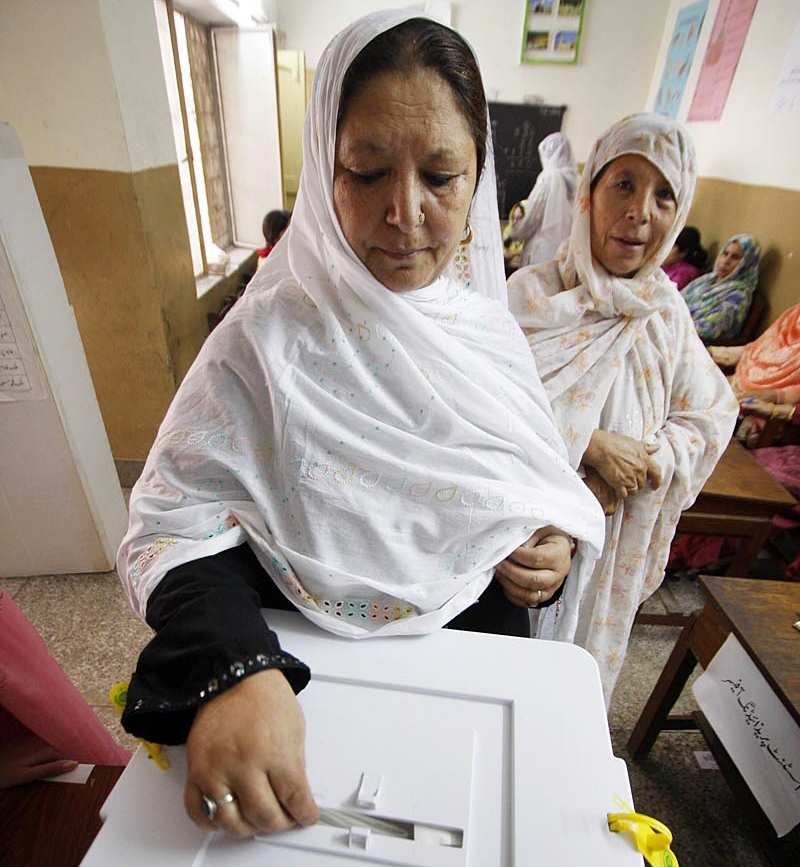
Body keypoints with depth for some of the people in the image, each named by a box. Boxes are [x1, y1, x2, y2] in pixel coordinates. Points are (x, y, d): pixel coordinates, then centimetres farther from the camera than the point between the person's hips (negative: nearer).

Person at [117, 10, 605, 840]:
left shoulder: (487, 321, -6)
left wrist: (556, 547, -14)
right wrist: (229, 670, -38)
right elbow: (174, 525, -21)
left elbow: (536, 482, 5)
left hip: (493, 650, 5)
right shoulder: (267, 340, -22)